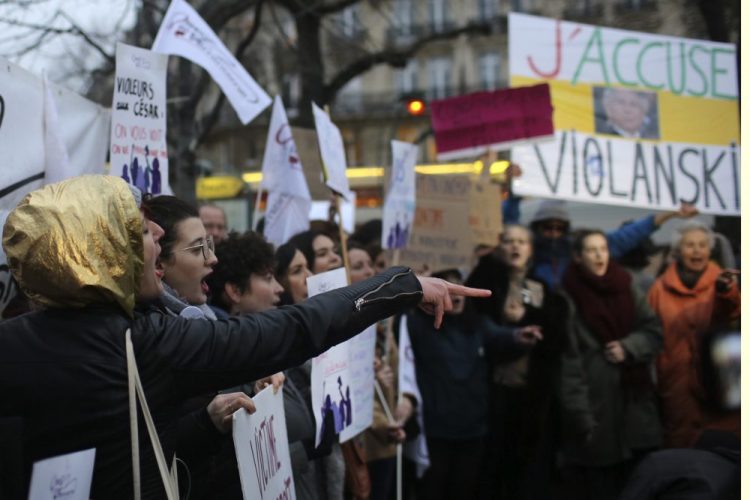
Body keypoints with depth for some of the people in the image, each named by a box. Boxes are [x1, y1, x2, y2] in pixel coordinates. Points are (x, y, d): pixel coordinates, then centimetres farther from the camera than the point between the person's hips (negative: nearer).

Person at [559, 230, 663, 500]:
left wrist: (628, 348, -10)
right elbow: (568, 361, -10)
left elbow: (654, 331, 10)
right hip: (596, 406, -4)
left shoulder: (626, 287, 9)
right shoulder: (569, 298, -6)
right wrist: (580, 415, -14)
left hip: (635, 402, 4)